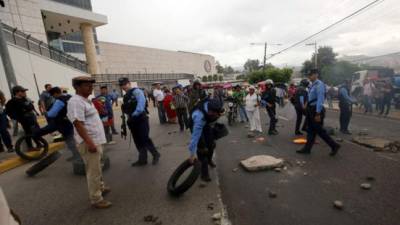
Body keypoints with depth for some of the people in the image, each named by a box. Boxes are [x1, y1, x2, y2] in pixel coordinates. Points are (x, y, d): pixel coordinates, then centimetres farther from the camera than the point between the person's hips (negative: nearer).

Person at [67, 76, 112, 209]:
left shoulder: (86, 100, 13)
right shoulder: (76, 101, -18)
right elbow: (78, 124, -25)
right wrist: (89, 143, -29)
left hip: (96, 140, 10)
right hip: (89, 142, -10)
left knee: (97, 168, 24)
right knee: (93, 172, 1)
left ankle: (101, 187, 41)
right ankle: (96, 200, 14)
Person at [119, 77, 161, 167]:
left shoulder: (136, 91, -8)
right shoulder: (126, 96, 18)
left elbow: (141, 102, -23)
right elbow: (126, 109, 14)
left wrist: (135, 114, -26)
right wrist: (129, 116, -3)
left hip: (141, 119, -8)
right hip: (133, 120, 9)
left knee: (144, 139, -8)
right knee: (138, 141, 12)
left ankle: (156, 154, 12)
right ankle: (143, 159, 23)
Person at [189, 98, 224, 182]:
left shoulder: (211, 104, -34)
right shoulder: (199, 117, -47)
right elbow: (195, 136, -42)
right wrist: (192, 154, -36)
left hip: (206, 123, 6)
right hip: (197, 126, -6)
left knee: (211, 144, 16)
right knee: (202, 149, -10)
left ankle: (209, 160, 46)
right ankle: (204, 173, 8)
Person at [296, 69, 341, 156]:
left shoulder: (319, 85, -14)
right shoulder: (312, 85, 12)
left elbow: (320, 99, -19)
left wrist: (318, 113, -21)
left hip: (316, 110, -9)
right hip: (311, 109, 9)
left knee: (319, 130, 0)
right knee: (310, 130, 11)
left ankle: (334, 146, 16)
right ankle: (307, 148, 18)